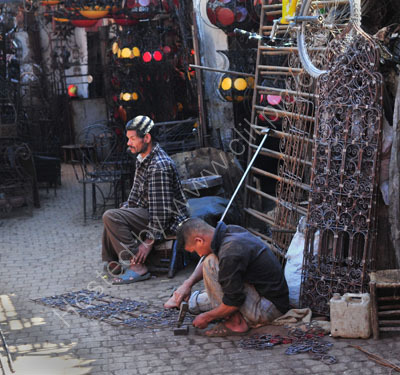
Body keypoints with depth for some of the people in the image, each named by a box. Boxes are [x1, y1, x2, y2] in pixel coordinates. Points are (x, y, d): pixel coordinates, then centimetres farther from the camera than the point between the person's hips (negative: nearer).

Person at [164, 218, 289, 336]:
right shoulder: (232, 230, 1)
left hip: (269, 309, -9)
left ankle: (236, 322, -11)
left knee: (211, 263, -17)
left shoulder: (229, 253, -26)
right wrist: (188, 283, 6)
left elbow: (234, 301, -21)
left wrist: (206, 317, -6)